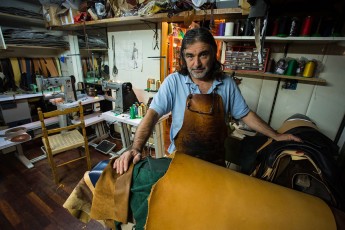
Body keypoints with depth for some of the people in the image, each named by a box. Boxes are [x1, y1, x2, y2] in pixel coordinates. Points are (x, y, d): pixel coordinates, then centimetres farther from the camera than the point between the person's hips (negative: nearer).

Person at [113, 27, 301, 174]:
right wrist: (136, 148, -34)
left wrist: (276, 136, 6)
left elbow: (245, 115, 3)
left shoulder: (227, 84, -7)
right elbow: (153, 114, -22)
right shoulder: (174, 82, -15)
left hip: (215, 160, 3)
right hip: (180, 158, -2)